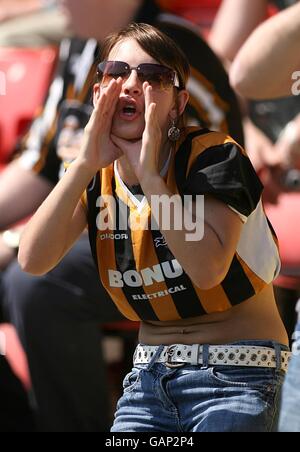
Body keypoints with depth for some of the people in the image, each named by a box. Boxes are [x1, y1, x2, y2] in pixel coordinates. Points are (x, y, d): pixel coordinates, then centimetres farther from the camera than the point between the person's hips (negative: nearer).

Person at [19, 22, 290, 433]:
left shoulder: (214, 156, -13)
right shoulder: (96, 174, 3)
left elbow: (207, 270, -27)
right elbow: (33, 260, -12)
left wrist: (149, 174, -25)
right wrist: (86, 164, -18)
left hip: (234, 374, -5)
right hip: (150, 373, 5)